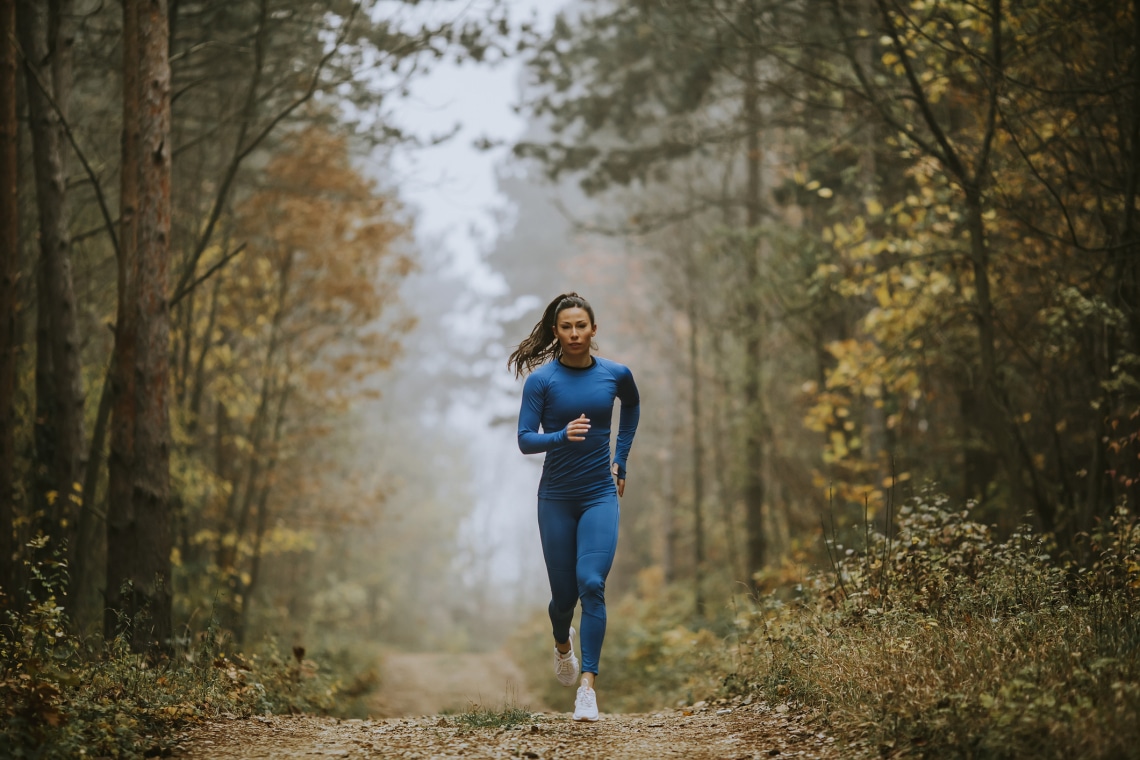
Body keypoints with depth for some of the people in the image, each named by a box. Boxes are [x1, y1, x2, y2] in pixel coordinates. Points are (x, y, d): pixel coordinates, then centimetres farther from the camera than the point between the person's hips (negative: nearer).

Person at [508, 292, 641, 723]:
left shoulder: (616, 375, 0)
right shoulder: (541, 379, -8)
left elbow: (632, 406, 23)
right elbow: (525, 440, -12)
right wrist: (562, 436, -31)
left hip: (600, 494, 1)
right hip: (556, 497, 0)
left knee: (591, 583, -18)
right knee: (564, 593, 7)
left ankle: (588, 686, -16)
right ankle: (563, 644, 43)